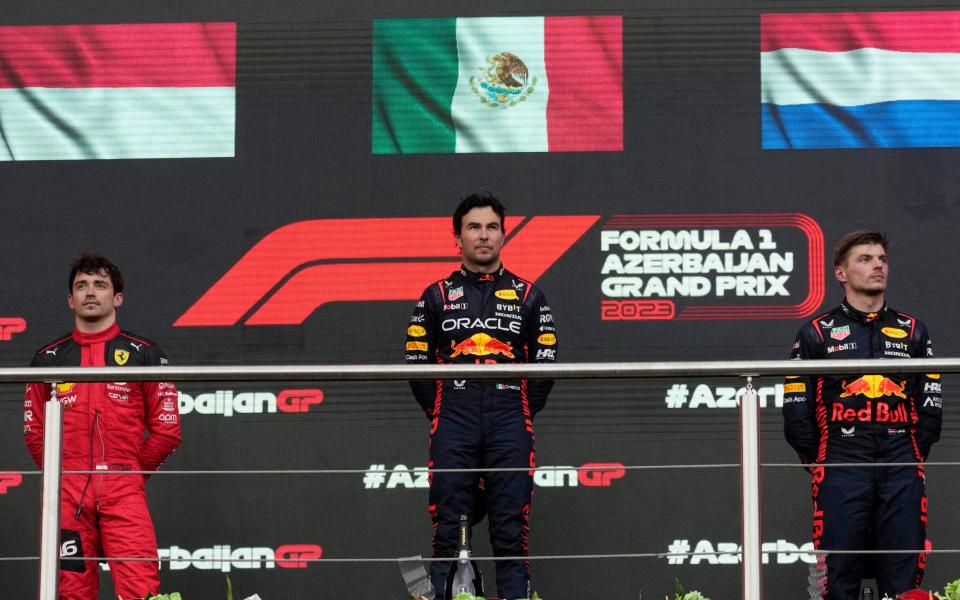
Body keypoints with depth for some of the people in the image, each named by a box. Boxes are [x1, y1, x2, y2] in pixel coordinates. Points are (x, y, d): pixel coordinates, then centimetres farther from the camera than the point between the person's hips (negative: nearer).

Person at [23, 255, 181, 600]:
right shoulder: (49, 358, 14)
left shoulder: (144, 354, 8)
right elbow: (34, 431, 16)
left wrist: (132, 471, 5)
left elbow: (166, 430, 7)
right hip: (67, 494, 2)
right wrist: (59, 473, 8)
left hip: (123, 493, -2)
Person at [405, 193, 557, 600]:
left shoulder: (528, 296, 13)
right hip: (452, 429, 0)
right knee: (448, 531, -3)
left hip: (510, 427, 0)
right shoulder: (437, 296, 12)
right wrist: (443, 415, 3)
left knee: (510, 531, -2)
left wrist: (520, 415, 3)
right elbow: (416, 364, 9)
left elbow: (545, 364, 10)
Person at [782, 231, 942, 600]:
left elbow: (931, 405, 13)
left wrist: (911, 456, 4)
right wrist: (820, 463, 0)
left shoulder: (912, 331, 15)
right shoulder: (817, 333, 8)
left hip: (902, 473, 2)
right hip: (840, 473, -2)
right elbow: (796, 410, 4)